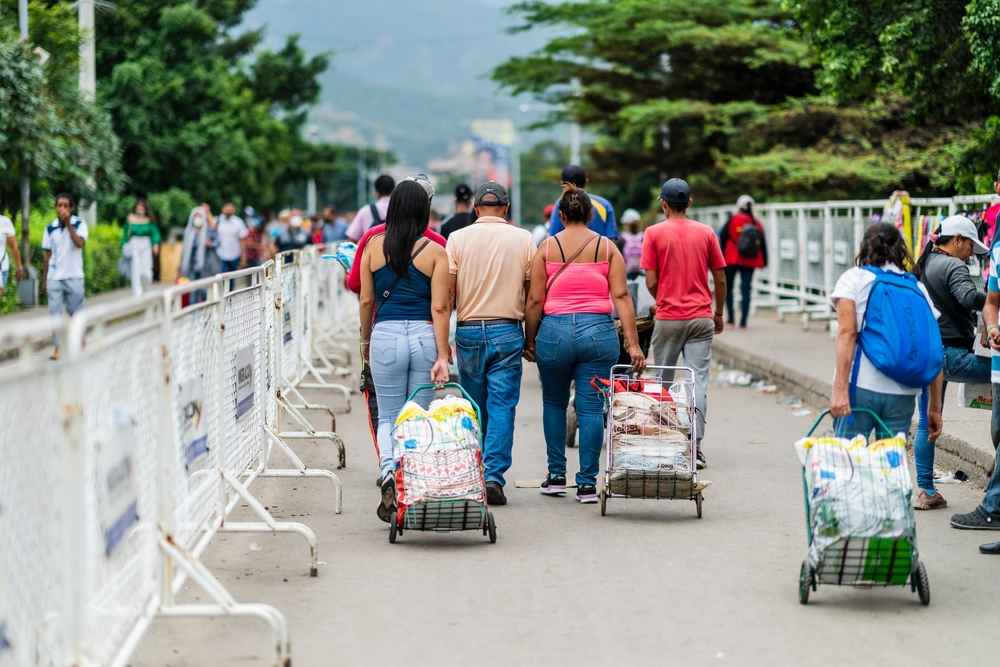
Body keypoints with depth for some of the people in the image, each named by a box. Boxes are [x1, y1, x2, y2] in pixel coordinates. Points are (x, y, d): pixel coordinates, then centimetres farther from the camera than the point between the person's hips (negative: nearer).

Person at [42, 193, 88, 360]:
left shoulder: (79, 223, -4)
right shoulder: (50, 227, 2)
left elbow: (80, 243, -21)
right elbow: (47, 254, 7)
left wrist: (68, 224, -22)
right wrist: (44, 280, 8)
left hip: (74, 277, -2)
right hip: (54, 278, 2)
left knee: (76, 311, 8)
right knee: (55, 313, -4)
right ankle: (58, 347, -1)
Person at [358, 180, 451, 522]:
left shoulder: (374, 246, 2)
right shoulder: (435, 252, -3)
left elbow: (366, 299, 6)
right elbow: (439, 308, -7)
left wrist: (365, 341, 20)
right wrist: (442, 355, -6)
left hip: (386, 335, 0)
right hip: (425, 336, 0)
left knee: (388, 417, 10)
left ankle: (389, 472, -17)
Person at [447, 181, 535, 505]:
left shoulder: (458, 238, 1)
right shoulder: (523, 239, 2)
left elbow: (446, 293, -3)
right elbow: (534, 294, 3)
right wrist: (532, 338, 14)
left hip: (468, 332, 1)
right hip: (507, 332, -1)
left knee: (475, 409, 12)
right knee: (502, 406, -1)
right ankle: (493, 476, -12)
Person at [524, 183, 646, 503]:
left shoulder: (547, 247, 2)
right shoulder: (607, 247, 4)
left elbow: (535, 300, 0)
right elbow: (621, 296, -3)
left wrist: (529, 340, 11)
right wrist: (633, 344, -5)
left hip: (555, 331, 0)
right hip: (598, 331, 0)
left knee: (554, 403, 18)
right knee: (591, 408, 4)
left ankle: (557, 476, 20)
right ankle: (587, 484, 4)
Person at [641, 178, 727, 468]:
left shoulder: (654, 233, -4)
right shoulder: (706, 232, 3)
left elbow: (651, 282, -5)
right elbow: (720, 280, 4)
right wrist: (718, 314, 18)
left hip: (668, 317, -1)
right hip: (701, 317, 1)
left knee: (663, 380, 12)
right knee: (698, 381, -1)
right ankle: (695, 445, -8)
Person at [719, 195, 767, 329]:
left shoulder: (732, 221, -5)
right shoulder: (757, 224, 4)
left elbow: (722, 238, -4)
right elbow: (762, 244, 7)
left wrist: (720, 256, 5)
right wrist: (764, 261, 15)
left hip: (732, 259, -2)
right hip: (749, 262, 2)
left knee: (728, 288, 13)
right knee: (746, 290, 2)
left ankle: (731, 319, 10)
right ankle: (743, 322, -2)